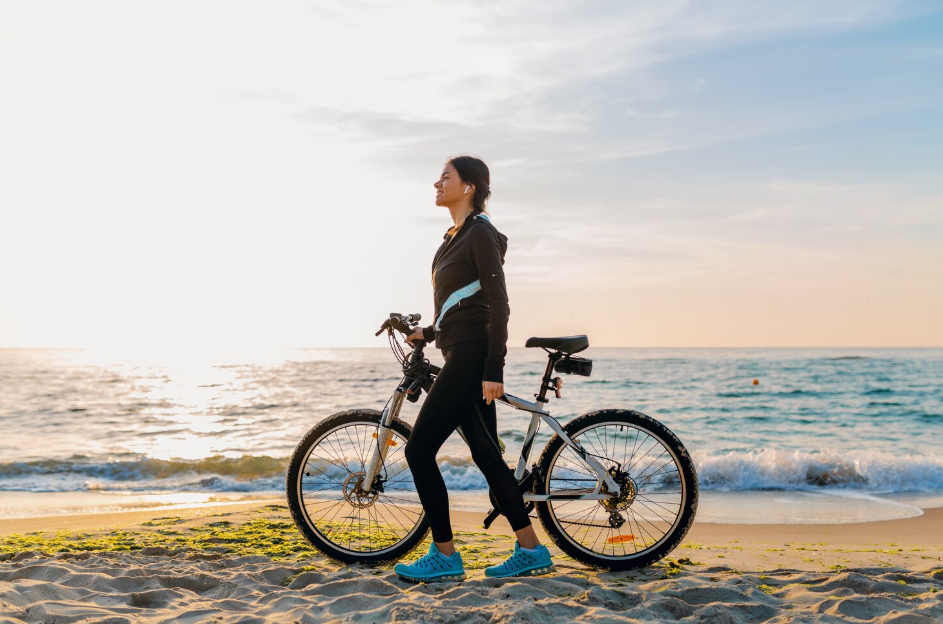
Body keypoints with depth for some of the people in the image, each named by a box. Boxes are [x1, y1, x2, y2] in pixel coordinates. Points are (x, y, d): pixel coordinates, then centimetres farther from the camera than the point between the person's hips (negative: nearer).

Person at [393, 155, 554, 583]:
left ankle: (445, 556, 2)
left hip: (471, 356, -10)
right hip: (460, 355, 10)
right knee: (485, 454, 10)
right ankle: (532, 552, 15)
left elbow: (498, 305, -16)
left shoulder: (481, 234, -11)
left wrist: (494, 371, -20)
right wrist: (429, 331, 23)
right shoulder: (456, 236, 17)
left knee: (419, 450, -7)